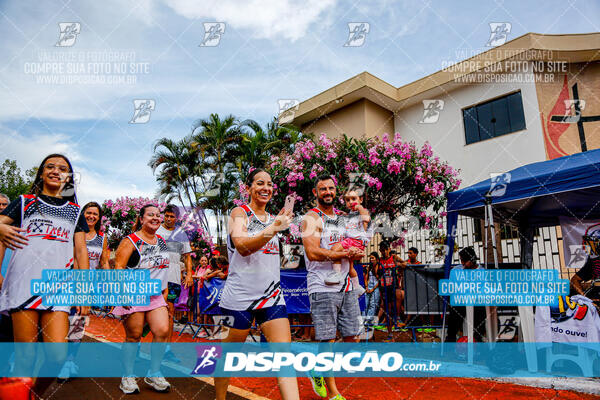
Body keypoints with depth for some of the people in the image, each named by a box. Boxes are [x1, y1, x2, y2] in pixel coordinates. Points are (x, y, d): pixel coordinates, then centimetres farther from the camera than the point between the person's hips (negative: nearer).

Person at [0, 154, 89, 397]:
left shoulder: (74, 211, 18)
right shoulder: (25, 202, 15)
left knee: (58, 356, -8)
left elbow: (81, 251, 15)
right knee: (25, 358, -4)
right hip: (23, 283, -1)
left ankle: (36, 394, 18)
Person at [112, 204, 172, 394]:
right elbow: (119, 267, -13)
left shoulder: (162, 241, 12)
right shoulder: (130, 241, -7)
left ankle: (153, 374, 11)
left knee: (162, 331, -5)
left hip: (156, 296, 6)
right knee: (134, 336, 2)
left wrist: (164, 289, 22)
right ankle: (128, 377, 20)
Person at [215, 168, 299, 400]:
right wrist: (273, 228, -32)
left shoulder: (273, 218, 14)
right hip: (240, 295, -5)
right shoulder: (240, 213, -5)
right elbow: (242, 246, -24)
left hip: (271, 295, 5)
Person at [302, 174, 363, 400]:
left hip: (346, 287, 7)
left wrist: (355, 253, -3)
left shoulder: (341, 219, 17)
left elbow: (354, 250, 20)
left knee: (352, 338, 10)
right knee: (327, 341, 0)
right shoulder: (311, 219, -6)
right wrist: (344, 254, -17)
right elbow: (313, 253, -18)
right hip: (323, 288, -7)